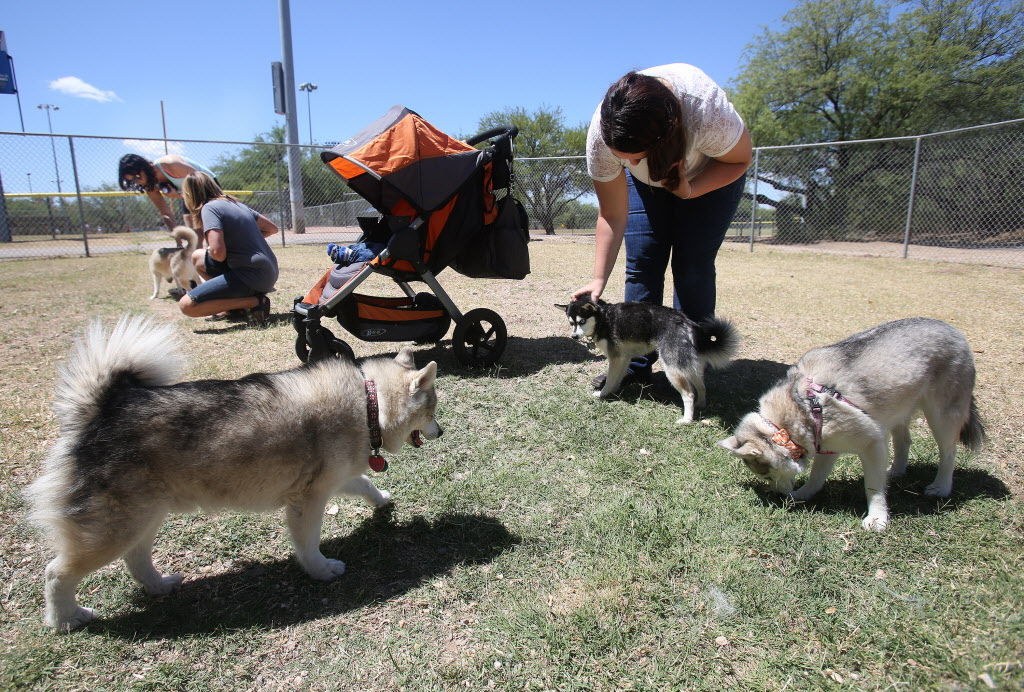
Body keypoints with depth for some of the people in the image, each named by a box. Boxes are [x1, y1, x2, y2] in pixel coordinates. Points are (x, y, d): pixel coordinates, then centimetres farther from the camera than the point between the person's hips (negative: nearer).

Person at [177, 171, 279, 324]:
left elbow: (218, 253, -20)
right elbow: (272, 228, 22)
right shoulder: (235, 203, 15)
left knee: (186, 305, -10)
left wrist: (209, 250, 3)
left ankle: (255, 302, -10)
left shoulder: (209, 207, -9)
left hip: (251, 276, -9)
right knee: (198, 256, 23)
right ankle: (234, 305, 12)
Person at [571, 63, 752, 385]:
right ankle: (636, 366, -2)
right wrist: (599, 278, -28)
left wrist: (689, 190, -34)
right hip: (646, 181, 2)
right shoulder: (602, 134, -32)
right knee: (641, 263, -9)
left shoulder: (707, 109, -41)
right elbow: (613, 215, -23)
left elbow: (740, 160, -19)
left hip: (713, 173, -2)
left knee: (692, 266, -12)